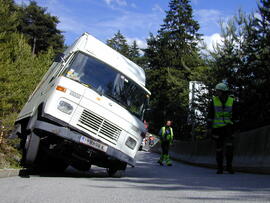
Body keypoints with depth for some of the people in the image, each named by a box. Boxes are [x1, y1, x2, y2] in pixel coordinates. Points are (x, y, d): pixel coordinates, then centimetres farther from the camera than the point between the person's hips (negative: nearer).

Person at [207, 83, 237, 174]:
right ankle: (220, 168, 12)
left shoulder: (231, 101, 0)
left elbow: (234, 115, 11)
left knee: (229, 145, -14)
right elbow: (210, 115, -2)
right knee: (219, 148, 2)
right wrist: (209, 127, -7)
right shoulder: (214, 100, -4)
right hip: (217, 127, 0)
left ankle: (229, 166, -1)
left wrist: (232, 124, 11)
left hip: (227, 126, 1)